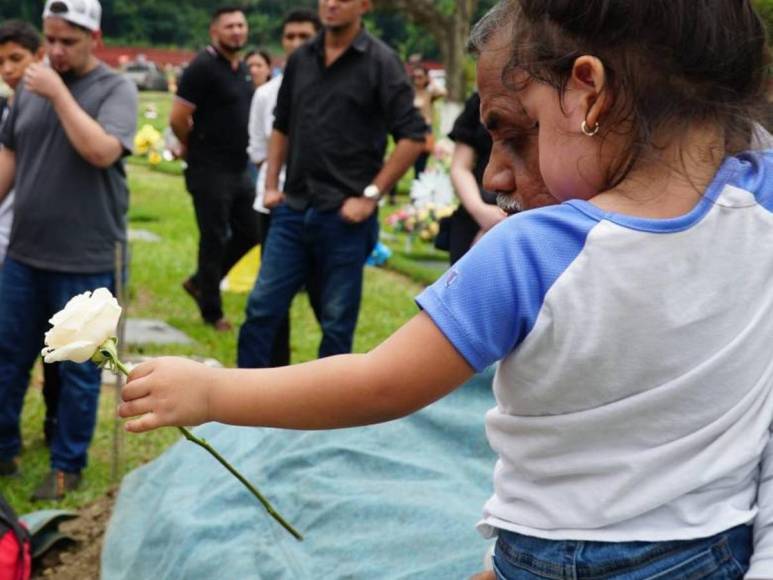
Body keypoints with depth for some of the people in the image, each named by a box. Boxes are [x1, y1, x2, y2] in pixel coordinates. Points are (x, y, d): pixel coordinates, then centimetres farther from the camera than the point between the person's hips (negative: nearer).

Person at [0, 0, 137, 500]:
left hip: (86, 260, -5)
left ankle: (67, 466, 19)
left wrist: (59, 93, -19)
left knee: (79, 370, 6)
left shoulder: (116, 89, -7)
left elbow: (101, 152, -23)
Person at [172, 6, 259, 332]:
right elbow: (178, 119, -17)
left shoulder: (242, 70, 11)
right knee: (214, 239, 1)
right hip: (210, 171, -8)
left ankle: (200, 282, 31)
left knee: (248, 234, 13)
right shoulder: (203, 67, -14)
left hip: (239, 169, 8)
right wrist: (194, 147, -1)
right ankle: (212, 312, 15)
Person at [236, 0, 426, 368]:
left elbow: (412, 137, -9)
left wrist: (370, 195, -12)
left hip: (345, 216, -4)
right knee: (261, 308, 5)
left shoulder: (380, 61, -6)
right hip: (293, 209, 5)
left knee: (337, 323, 6)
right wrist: (271, 184, 11)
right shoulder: (300, 59, 10)